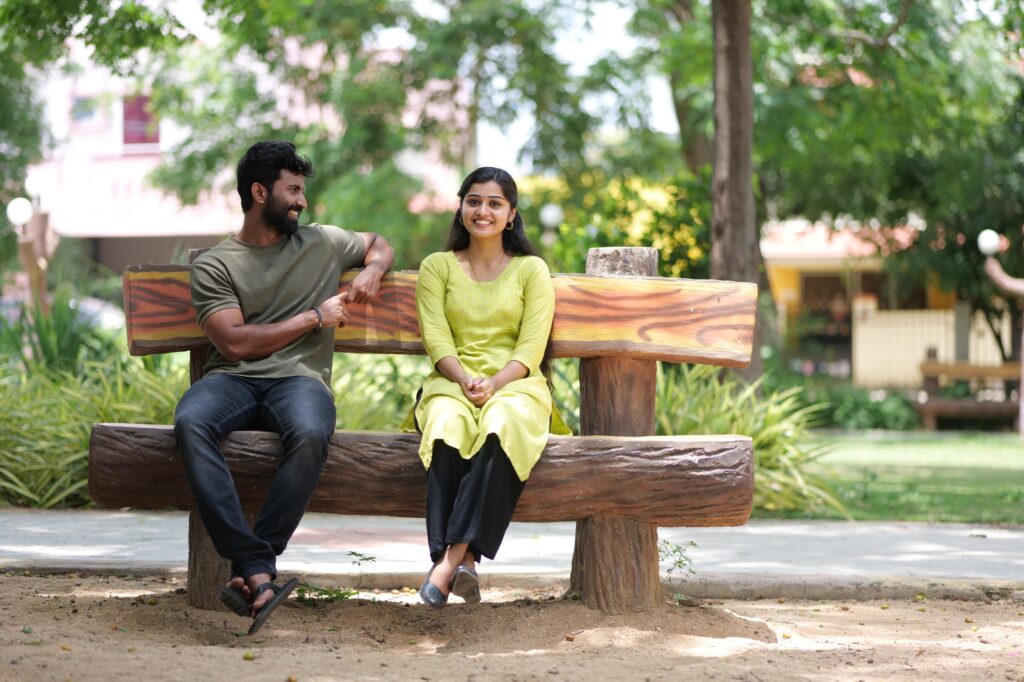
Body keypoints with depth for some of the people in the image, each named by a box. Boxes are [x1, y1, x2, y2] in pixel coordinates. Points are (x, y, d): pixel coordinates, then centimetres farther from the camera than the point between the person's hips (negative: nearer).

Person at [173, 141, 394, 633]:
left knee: (310, 434, -38)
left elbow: (378, 245, 40)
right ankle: (257, 570, -43)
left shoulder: (322, 243, 20)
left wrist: (372, 270, 15)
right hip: (233, 379, -1)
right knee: (190, 423, -38)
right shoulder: (213, 265, 9)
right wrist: (314, 318, 1)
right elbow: (235, 342, -3)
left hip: (299, 377, 1)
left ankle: (250, 571, -35)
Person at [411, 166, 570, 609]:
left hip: (514, 385, -1)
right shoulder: (438, 266, 16)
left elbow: (531, 348, 1)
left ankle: (450, 558, -45)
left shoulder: (531, 270, 13)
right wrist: (465, 380, -17)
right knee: (448, 431, -37)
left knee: (502, 428, -38)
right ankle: (464, 563, -44)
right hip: (451, 384, 1)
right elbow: (436, 339, 3)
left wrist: (494, 384, -18)